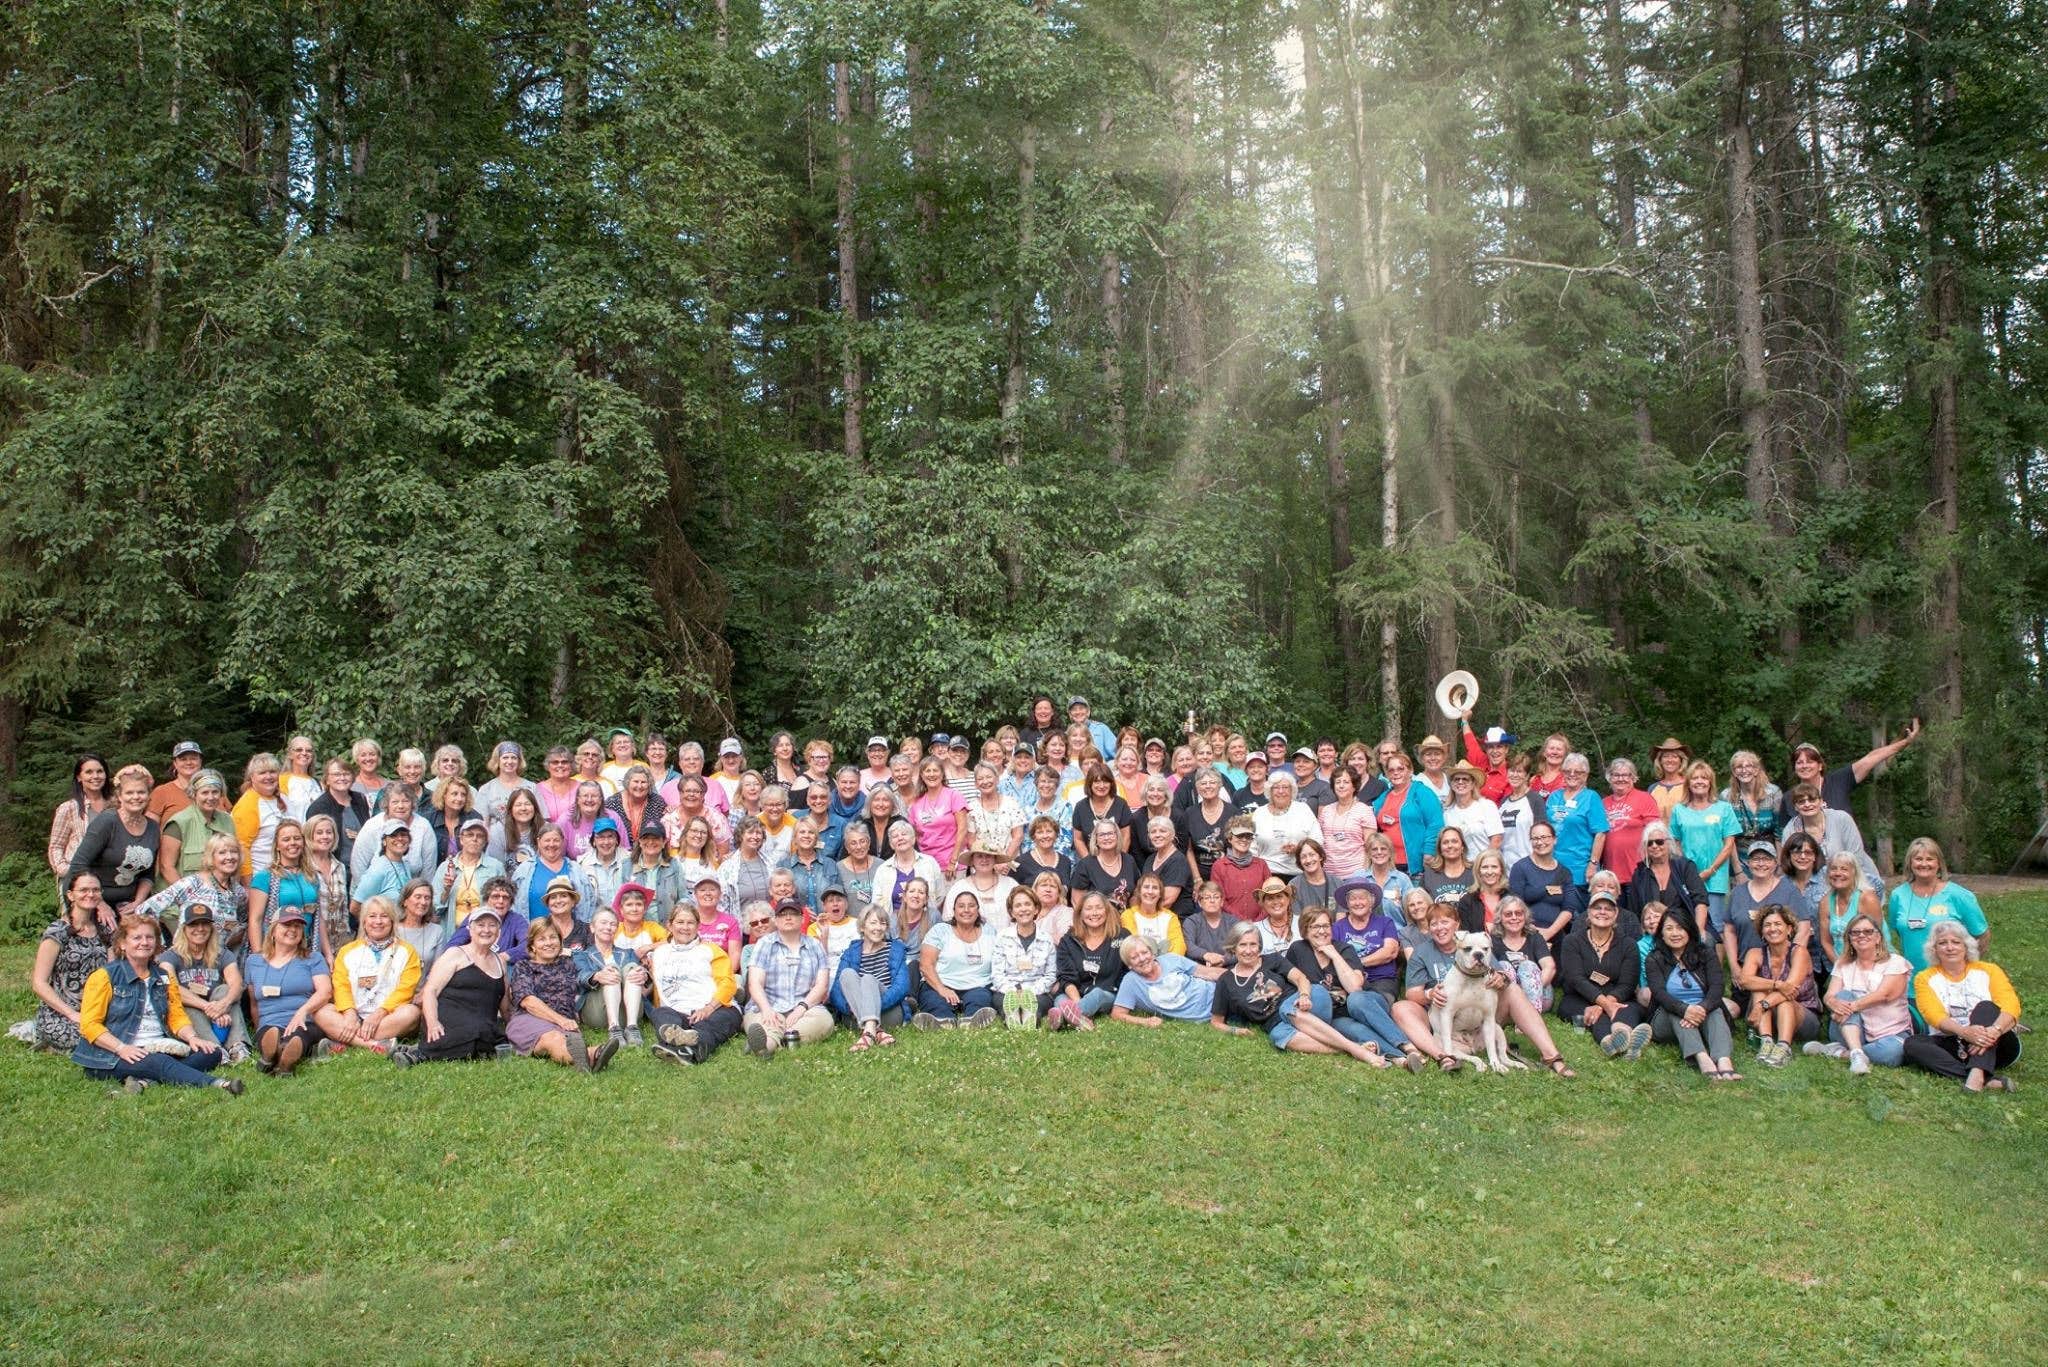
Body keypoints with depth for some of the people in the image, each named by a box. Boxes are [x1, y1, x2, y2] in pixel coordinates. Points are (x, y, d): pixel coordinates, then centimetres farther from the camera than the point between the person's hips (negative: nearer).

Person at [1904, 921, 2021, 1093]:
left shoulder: (1988, 971, 7)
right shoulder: (1926, 978, 7)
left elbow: (2011, 1006, -11)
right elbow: (1934, 1014, -11)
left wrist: (1994, 1030, -34)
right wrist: (1964, 1031, -33)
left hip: (1995, 1046, -1)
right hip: (1953, 1048, 1)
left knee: (1986, 1007, -26)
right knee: (1912, 1044, -26)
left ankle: (1976, 1076, -47)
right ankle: (1988, 1079, -43)